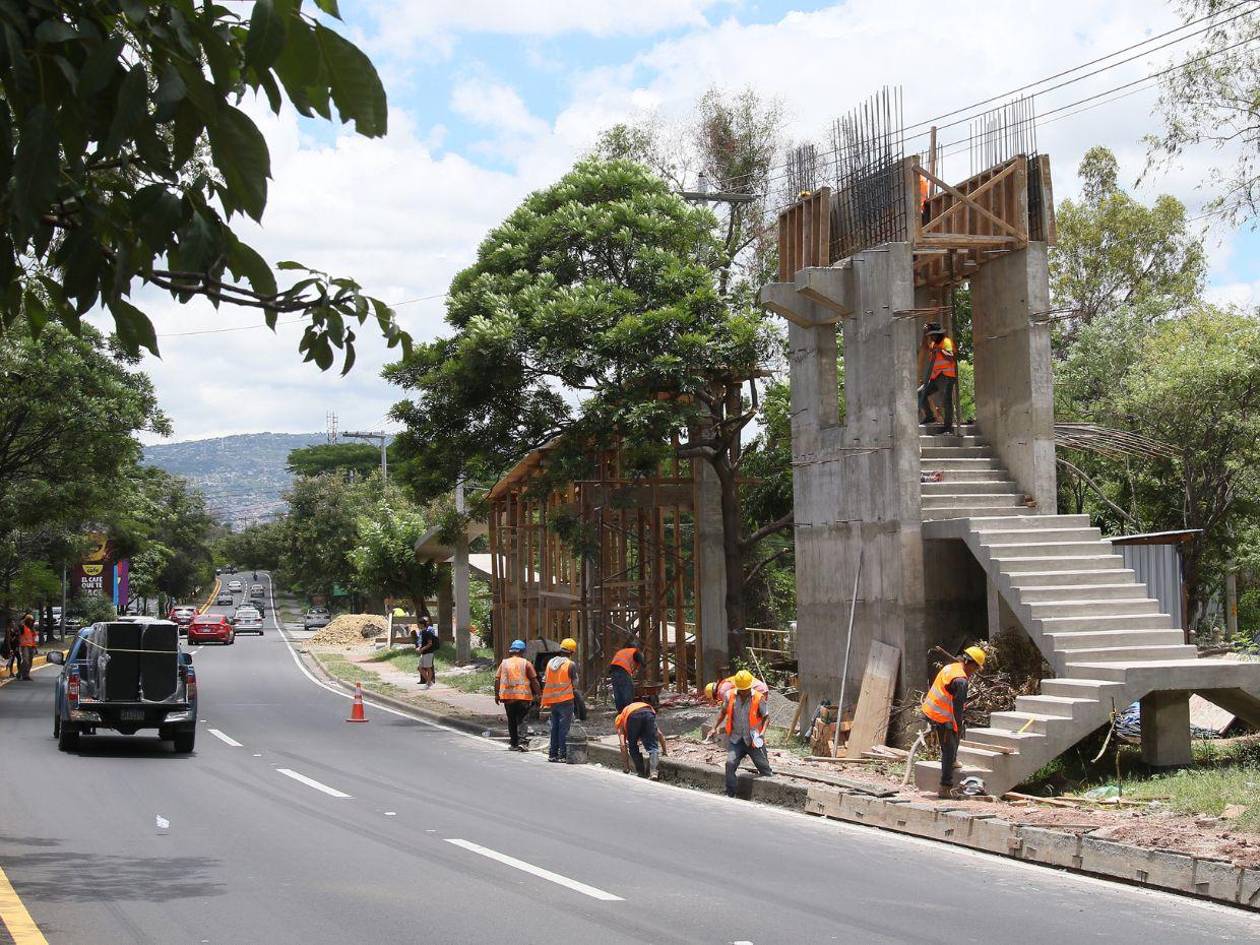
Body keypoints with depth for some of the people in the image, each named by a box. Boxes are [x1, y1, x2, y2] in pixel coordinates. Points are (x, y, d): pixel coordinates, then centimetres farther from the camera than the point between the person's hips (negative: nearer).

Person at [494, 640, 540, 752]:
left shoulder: (504, 663, 9)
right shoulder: (526, 663, -1)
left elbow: (497, 680, 6)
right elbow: (534, 680, -2)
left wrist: (496, 694, 10)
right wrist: (536, 694, 5)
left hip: (507, 696, 3)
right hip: (523, 696, -3)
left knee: (511, 720, 13)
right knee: (521, 719, -1)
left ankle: (513, 744, 17)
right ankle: (520, 741, -18)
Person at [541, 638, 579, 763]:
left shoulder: (550, 662, 5)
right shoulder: (571, 664, -11)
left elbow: (545, 681, 8)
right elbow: (575, 682, -5)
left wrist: (546, 701, 15)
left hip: (552, 700, 5)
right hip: (566, 700, -5)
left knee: (555, 727, 13)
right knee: (564, 728, -2)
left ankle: (553, 754, 16)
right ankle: (563, 755, -3)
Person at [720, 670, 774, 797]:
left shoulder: (758, 698, -9)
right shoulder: (730, 696, -2)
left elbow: (766, 716, -2)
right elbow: (724, 712, 14)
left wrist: (762, 732, -17)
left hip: (753, 740, -1)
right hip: (736, 739, 2)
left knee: (764, 766, 7)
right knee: (730, 764, -14)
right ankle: (730, 794, -6)